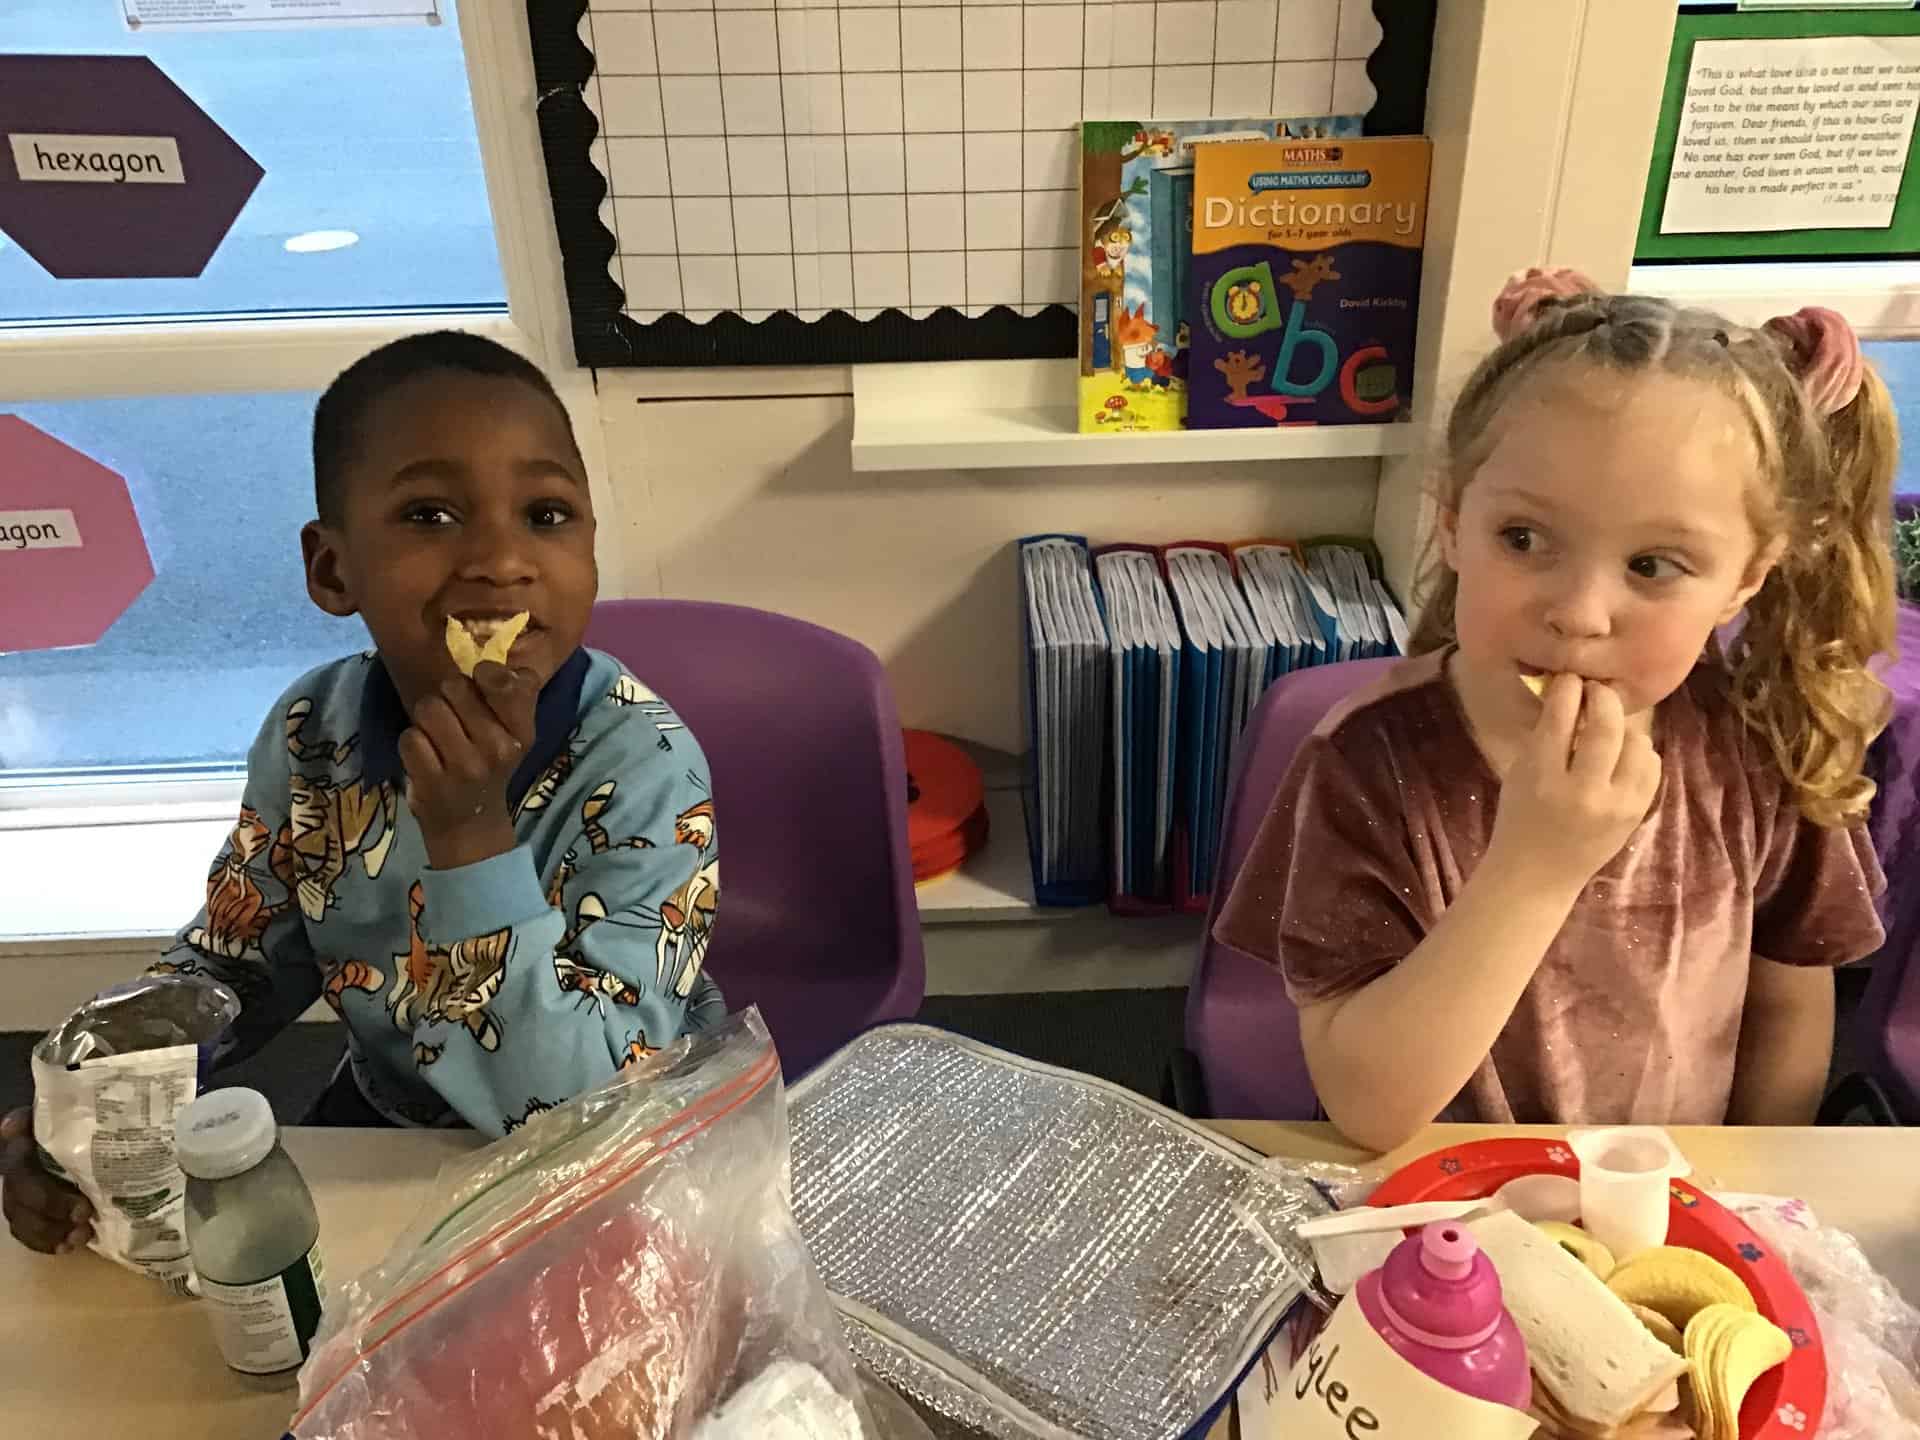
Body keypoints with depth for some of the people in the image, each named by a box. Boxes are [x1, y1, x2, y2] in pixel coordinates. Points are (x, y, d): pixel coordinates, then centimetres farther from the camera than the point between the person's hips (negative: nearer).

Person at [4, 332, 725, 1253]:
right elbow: (231, 961, 3)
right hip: (384, 1123, 4)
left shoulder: (645, 767, -27)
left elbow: (578, 1117, -29)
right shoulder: (314, 732, -12)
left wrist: (470, 839, -37)